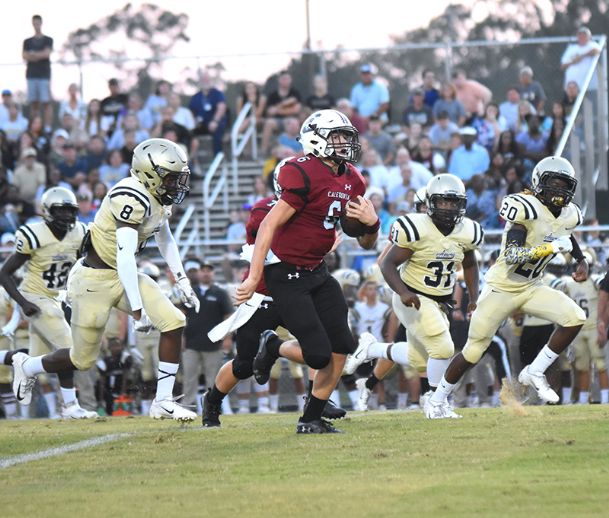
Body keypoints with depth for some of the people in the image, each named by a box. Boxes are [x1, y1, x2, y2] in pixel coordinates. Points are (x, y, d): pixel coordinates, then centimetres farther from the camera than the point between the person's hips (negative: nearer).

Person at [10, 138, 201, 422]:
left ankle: (163, 401, 1)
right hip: (95, 279, -9)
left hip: (123, 277, 9)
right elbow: (125, 259, -30)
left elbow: (165, 240, 23)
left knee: (173, 323, -6)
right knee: (83, 359, 3)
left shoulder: (158, 198, 3)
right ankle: (27, 366, 32)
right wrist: (138, 310, -30)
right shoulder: (132, 199, -27)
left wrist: (182, 281, 19)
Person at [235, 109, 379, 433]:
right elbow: (269, 225, -20)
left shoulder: (352, 181, 7)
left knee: (341, 348, -1)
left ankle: (312, 419, 12)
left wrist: (371, 223, -10)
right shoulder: (305, 175, -18)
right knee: (320, 355, -11)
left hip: (317, 272, 8)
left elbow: (366, 243, 14)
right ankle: (273, 348, 21)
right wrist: (254, 277, -24)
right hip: (286, 274, -8)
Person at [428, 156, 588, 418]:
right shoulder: (526, 209, -23)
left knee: (575, 318, -16)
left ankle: (534, 373, -2)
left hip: (530, 288, 6)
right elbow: (512, 256, -31)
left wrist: (581, 261, 11)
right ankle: (437, 401, 18)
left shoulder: (567, 215, 0)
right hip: (502, 287, -6)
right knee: (473, 352, -1)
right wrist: (550, 247, -34)